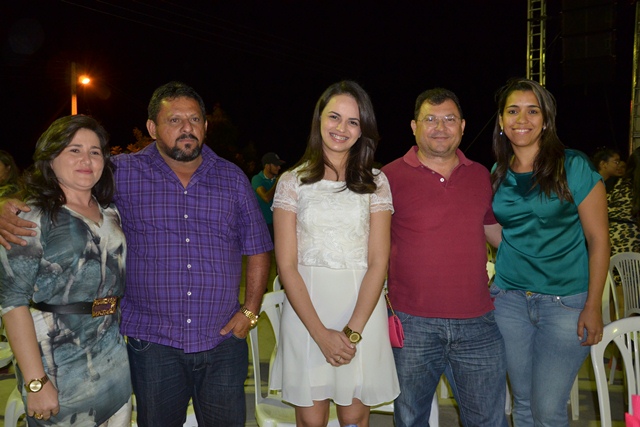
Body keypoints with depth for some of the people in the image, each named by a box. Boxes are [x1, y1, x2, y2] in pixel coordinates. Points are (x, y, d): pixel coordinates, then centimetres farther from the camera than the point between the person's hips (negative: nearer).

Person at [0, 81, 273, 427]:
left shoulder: (232, 178, 3)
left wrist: (250, 310, 0)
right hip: (152, 343, -1)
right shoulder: (123, 173, -1)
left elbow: (257, 247, 7)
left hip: (223, 339, 1)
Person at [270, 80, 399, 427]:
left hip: (362, 311, 1)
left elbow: (378, 262, -2)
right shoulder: (293, 181, 2)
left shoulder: (376, 183, 4)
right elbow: (287, 265, -3)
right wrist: (321, 333, -12)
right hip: (305, 311, 0)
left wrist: (352, 330, -13)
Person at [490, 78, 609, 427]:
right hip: (509, 299, 4)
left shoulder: (573, 166, -7)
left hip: (566, 302, -4)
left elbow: (598, 238, -6)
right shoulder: (497, 174, 5)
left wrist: (593, 306, -9)